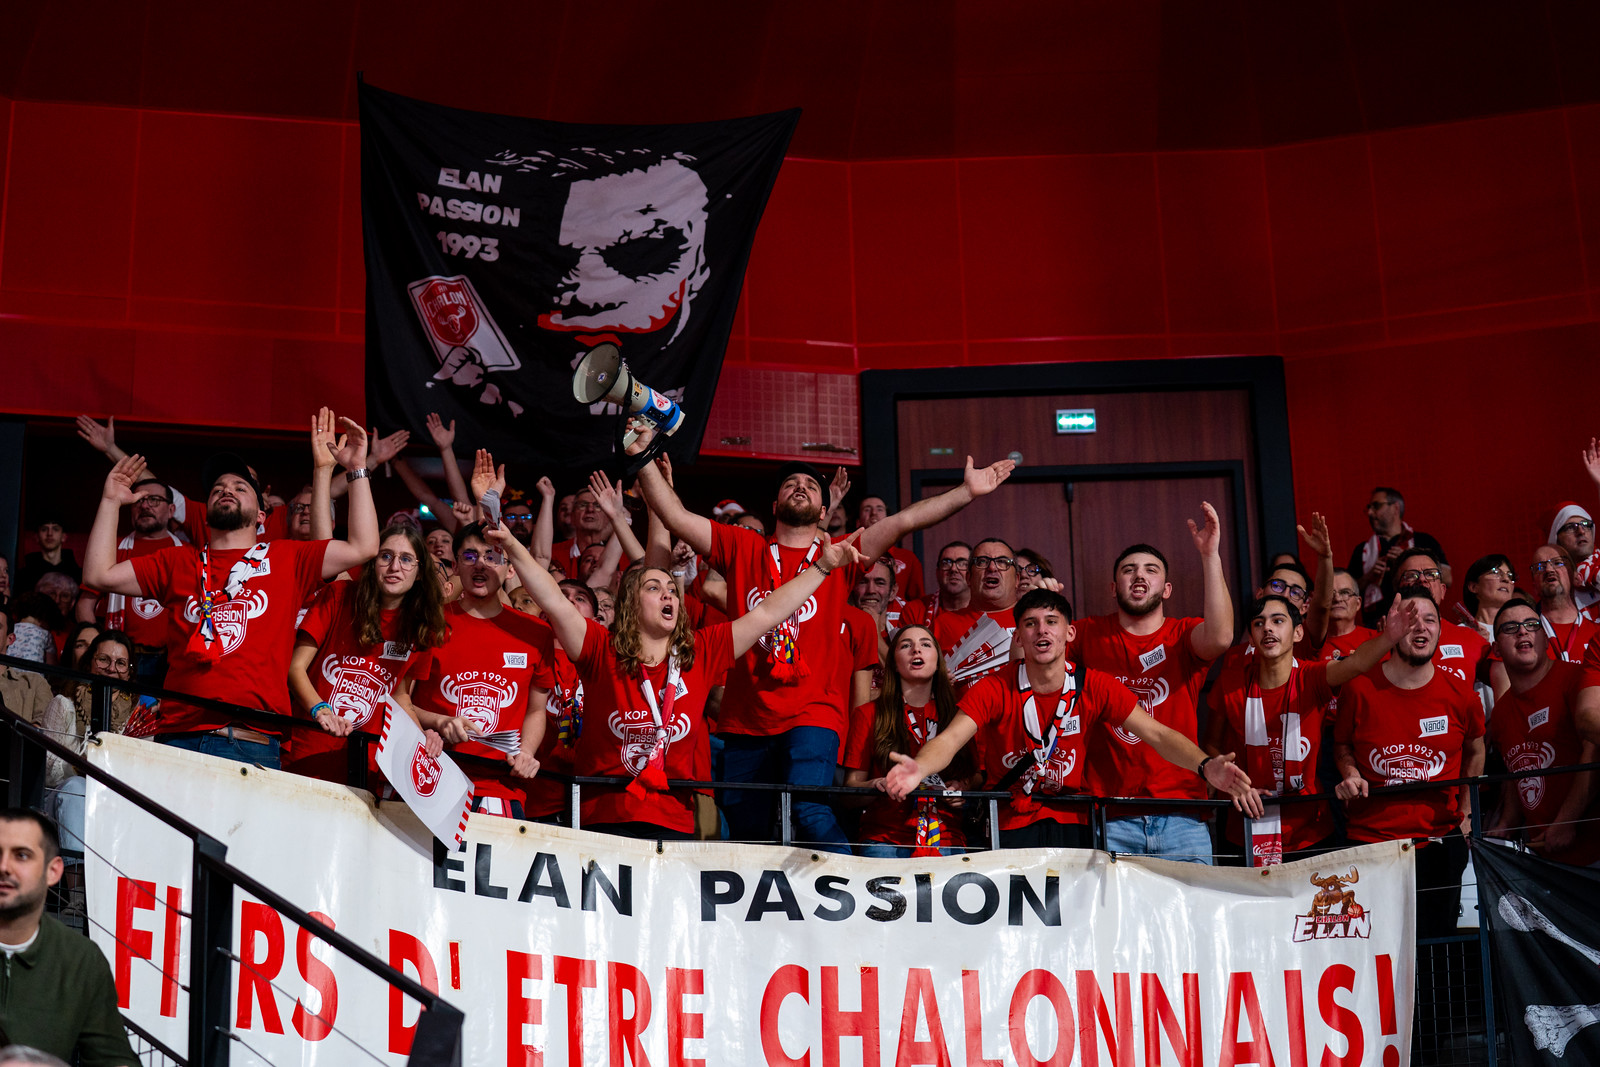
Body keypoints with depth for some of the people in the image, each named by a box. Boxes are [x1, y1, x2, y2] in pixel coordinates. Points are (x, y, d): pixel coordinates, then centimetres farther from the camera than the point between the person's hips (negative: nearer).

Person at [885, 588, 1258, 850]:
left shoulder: (1094, 687, -1)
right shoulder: (994, 690, -6)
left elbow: (1157, 734, -7)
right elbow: (950, 739, -19)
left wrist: (1206, 767, -26)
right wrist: (919, 769, -43)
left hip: (1072, 824, 1)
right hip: (1008, 827, -1)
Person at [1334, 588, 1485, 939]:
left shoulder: (1459, 693, -1)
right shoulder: (1359, 689, -6)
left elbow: (1474, 752, 17)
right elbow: (1342, 743, 12)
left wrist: (1466, 813, 13)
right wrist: (1349, 774, -7)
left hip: (1439, 841, 1)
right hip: (1369, 839, -1)